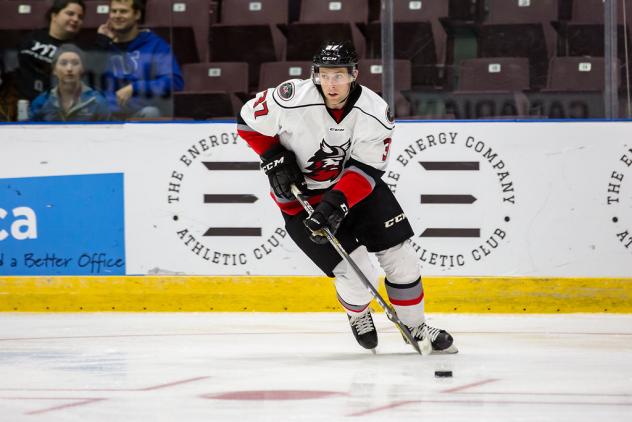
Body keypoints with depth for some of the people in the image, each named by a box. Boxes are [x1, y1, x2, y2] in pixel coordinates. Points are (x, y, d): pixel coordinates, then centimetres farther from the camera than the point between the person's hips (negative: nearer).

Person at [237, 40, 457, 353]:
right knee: (359, 276, -12)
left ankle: (416, 327, 21)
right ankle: (358, 315, 23)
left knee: (399, 256, -1)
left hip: (356, 187, 3)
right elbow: (248, 120, -8)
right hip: (301, 197, -3)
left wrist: (335, 204, -32)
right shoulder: (292, 101, -25)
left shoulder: (375, 113, -19)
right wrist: (275, 160, -16)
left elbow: (366, 171, -19)